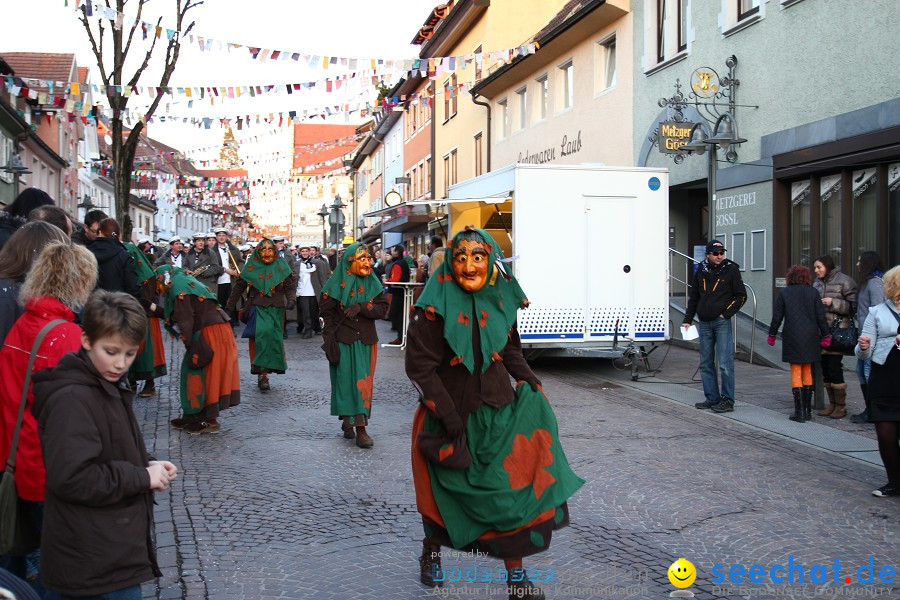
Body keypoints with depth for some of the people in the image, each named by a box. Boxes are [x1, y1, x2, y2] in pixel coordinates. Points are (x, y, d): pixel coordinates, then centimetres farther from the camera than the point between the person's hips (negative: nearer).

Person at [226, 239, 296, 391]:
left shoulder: (281, 266, 3)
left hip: (276, 310, 2)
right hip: (257, 308, -2)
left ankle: (263, 372, 16)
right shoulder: (252, 267, 3)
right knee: (262, 333, -22)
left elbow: (290, 286, 4)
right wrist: (229, 307, 5)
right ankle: (263, 373, -21)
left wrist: (291, 299, -16)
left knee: (273, 338, 0)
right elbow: (239, 287, 7)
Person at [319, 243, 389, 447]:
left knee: (363, 383, -1)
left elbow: (382, 307, -4)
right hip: (342, 340, -2)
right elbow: (326, 312, -5)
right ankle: (347, 421, 14)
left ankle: (360, 428, 1)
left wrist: (361, 306, -20)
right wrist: (330, 340, -10)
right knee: (344, 380, 1)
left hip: (366, 340, 2)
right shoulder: (337, 284, -5)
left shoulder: (372, 283, 3)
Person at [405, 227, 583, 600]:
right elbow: (420, 366, -15)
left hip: (497, 411, 3)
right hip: (450, 414, -3)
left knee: (512, 488, -5)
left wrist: (528, 379, -1)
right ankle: (431, 550, 44)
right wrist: (450, 417, -18)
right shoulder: (436, 307, -16)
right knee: (446, 493, 15)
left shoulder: (499, 300, -1)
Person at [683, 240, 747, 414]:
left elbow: (741, 296, -1)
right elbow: (693, 296, 18)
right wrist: (687, 319, 13)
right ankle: (712, 398, 18)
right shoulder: (701, 271, 10)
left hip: (722, 322, -5)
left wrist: (726, 313, -9)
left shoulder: (731, 269, -3)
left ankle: (727, 401, -2)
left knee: (725, 363, -6)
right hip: (704, 323, 5)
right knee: (706, 363, 9)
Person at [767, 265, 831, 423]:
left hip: (792, 337, -2)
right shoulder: (813, 292, 2)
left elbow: (777, 316, 1)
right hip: (810, 337, 2)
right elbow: (820, 316, 2)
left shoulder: (784, 293, -2)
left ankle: (799, 412, -4)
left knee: (796, 373, 1)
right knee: (807, 372, 12)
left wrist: (772, 334, 12)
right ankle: (807, 411, 16)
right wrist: (825, 335, 11)